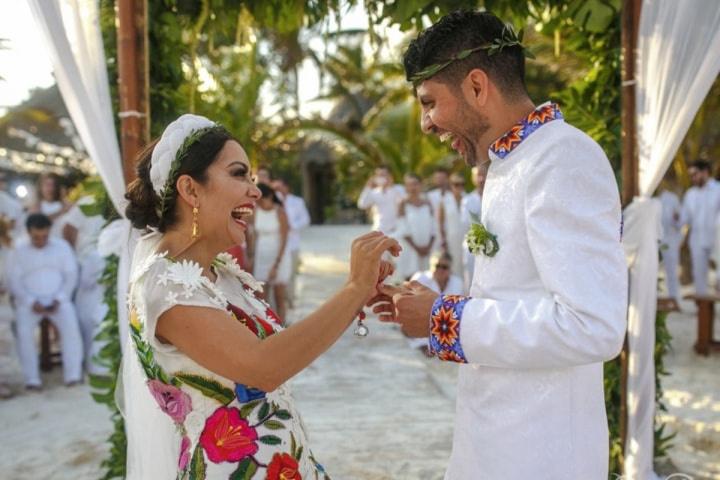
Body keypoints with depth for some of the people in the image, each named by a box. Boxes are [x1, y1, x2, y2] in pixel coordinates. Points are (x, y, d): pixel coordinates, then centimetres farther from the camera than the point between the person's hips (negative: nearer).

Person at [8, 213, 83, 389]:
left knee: (71, 326, -30)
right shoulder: (19, 251, 9)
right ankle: (32, 379, -27)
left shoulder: (62, 246, 8)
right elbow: (14, 281, 2)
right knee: (24, 330, -29)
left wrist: (58, 300, -11)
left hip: (58, 299, 0)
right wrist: (32, 303, -14)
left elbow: (71, 276, 3)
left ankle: (73, 375, -28)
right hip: (29, 300, 1)